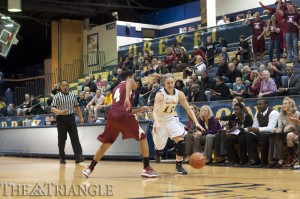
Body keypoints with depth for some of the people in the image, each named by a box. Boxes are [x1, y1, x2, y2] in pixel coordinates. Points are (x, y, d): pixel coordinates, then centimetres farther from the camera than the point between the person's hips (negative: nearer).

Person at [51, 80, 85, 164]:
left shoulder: (73, 95, 10)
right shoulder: (57, 96, -2)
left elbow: (77, 107, 19)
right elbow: (52, 108, -10)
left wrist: (81, 117, 15)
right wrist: (59, 112, -29)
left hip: (71, 118, 2)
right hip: (61, 119, -2)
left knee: (75, 138, -7)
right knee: (62, 139, 4)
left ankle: (78, 156, -12)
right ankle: (62, 158, 15)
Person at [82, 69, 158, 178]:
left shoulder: (116, 89, 33)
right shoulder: (131, 84, 13)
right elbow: (129, 82, -17)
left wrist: (140, 110, 42)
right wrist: (127, 98, -32)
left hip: (112, 115, 6)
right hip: (124, 116, -6)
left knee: (106, 143, 19)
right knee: (143, 138, 9)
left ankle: (89, 169, 18)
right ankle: (147, 168, 2)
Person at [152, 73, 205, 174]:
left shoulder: (179, 94, -9)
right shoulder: (160, 94, -23)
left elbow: (188, 109, -3)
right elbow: (155, 111, -34)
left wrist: (196, 122, -14)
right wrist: (156, 123, -53)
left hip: (172, 120, 4)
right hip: (160, 121, -3)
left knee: (181, 142, -15)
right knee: (159, 147, 3)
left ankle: (179, 166, -1)